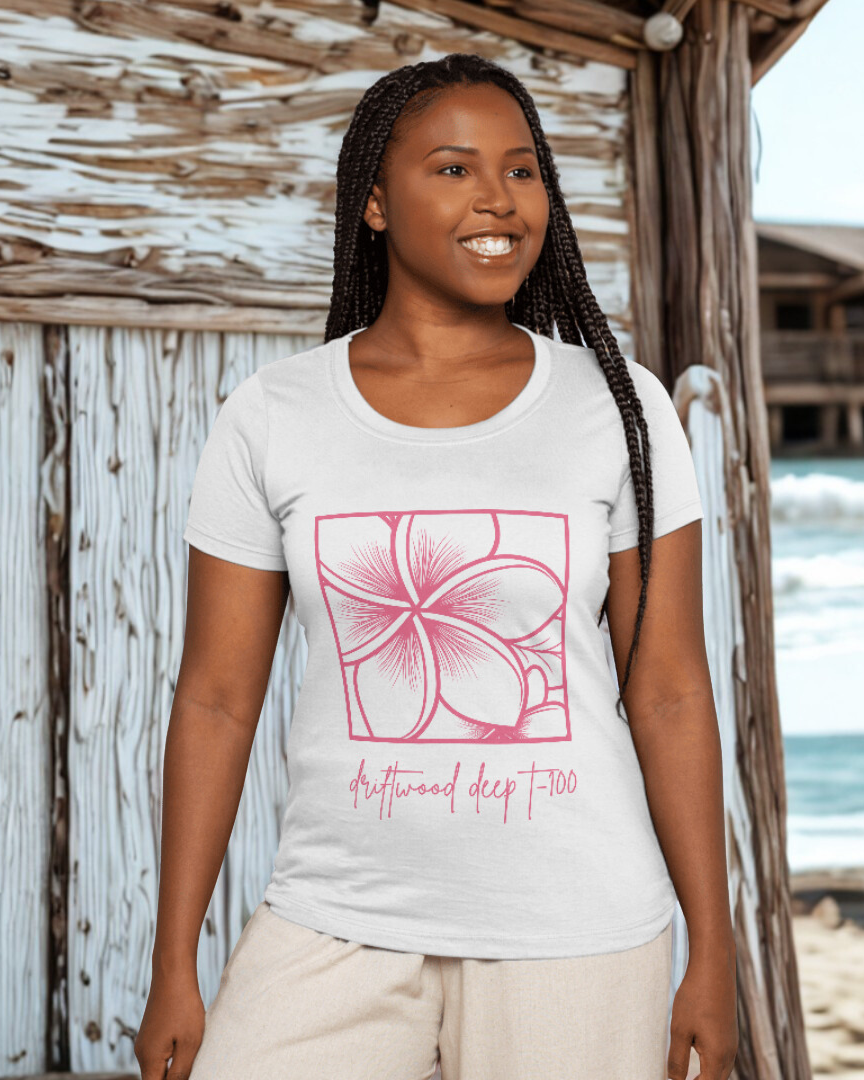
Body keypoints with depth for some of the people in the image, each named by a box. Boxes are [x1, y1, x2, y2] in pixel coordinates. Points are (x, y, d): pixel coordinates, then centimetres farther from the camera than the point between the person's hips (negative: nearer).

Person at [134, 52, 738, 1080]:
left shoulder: (620, 407, -2)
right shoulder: (268, 418, -2)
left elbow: (669, 690, -1)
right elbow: (215, 698, 1)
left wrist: (712, 954, 0)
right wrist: (173, 971, 1)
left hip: (576, 935, 0)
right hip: (336, 925, 1)